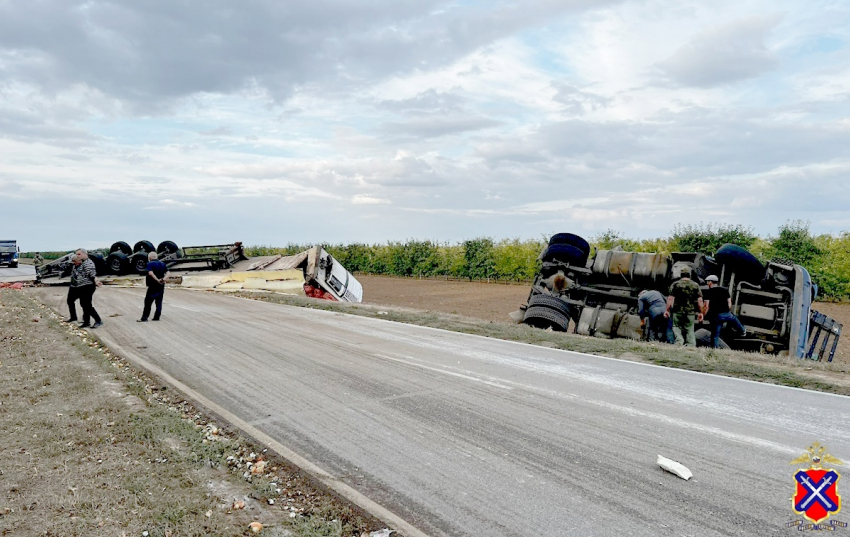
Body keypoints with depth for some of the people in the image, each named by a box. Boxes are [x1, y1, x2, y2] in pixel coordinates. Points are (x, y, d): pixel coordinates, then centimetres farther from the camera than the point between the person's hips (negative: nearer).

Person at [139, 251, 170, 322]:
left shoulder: (150, 264, -7)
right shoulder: (162, 264, 12)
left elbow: (150, 273, -24)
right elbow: (168, 272, 0)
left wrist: (157, 280, -25)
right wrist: (164, 279, -15)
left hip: (153, 286, -6)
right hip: (161, 286, 6)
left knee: (148, 302, 1)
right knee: (159, 302, 11)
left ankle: (144, 318, 0)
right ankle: (156, 317, 12)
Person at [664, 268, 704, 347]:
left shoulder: (675, 284, -1)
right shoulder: (695, 285, 6)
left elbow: (670, 298, -7)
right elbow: (700, 300, 2)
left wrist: (667, 310, -4)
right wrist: (700, 312, 7)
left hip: (678, 311, -2)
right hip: (691, 312, 2)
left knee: (676, 326, 9)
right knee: (689, 329, 10)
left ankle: (679, 340, -12)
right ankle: (691, 345, 7)